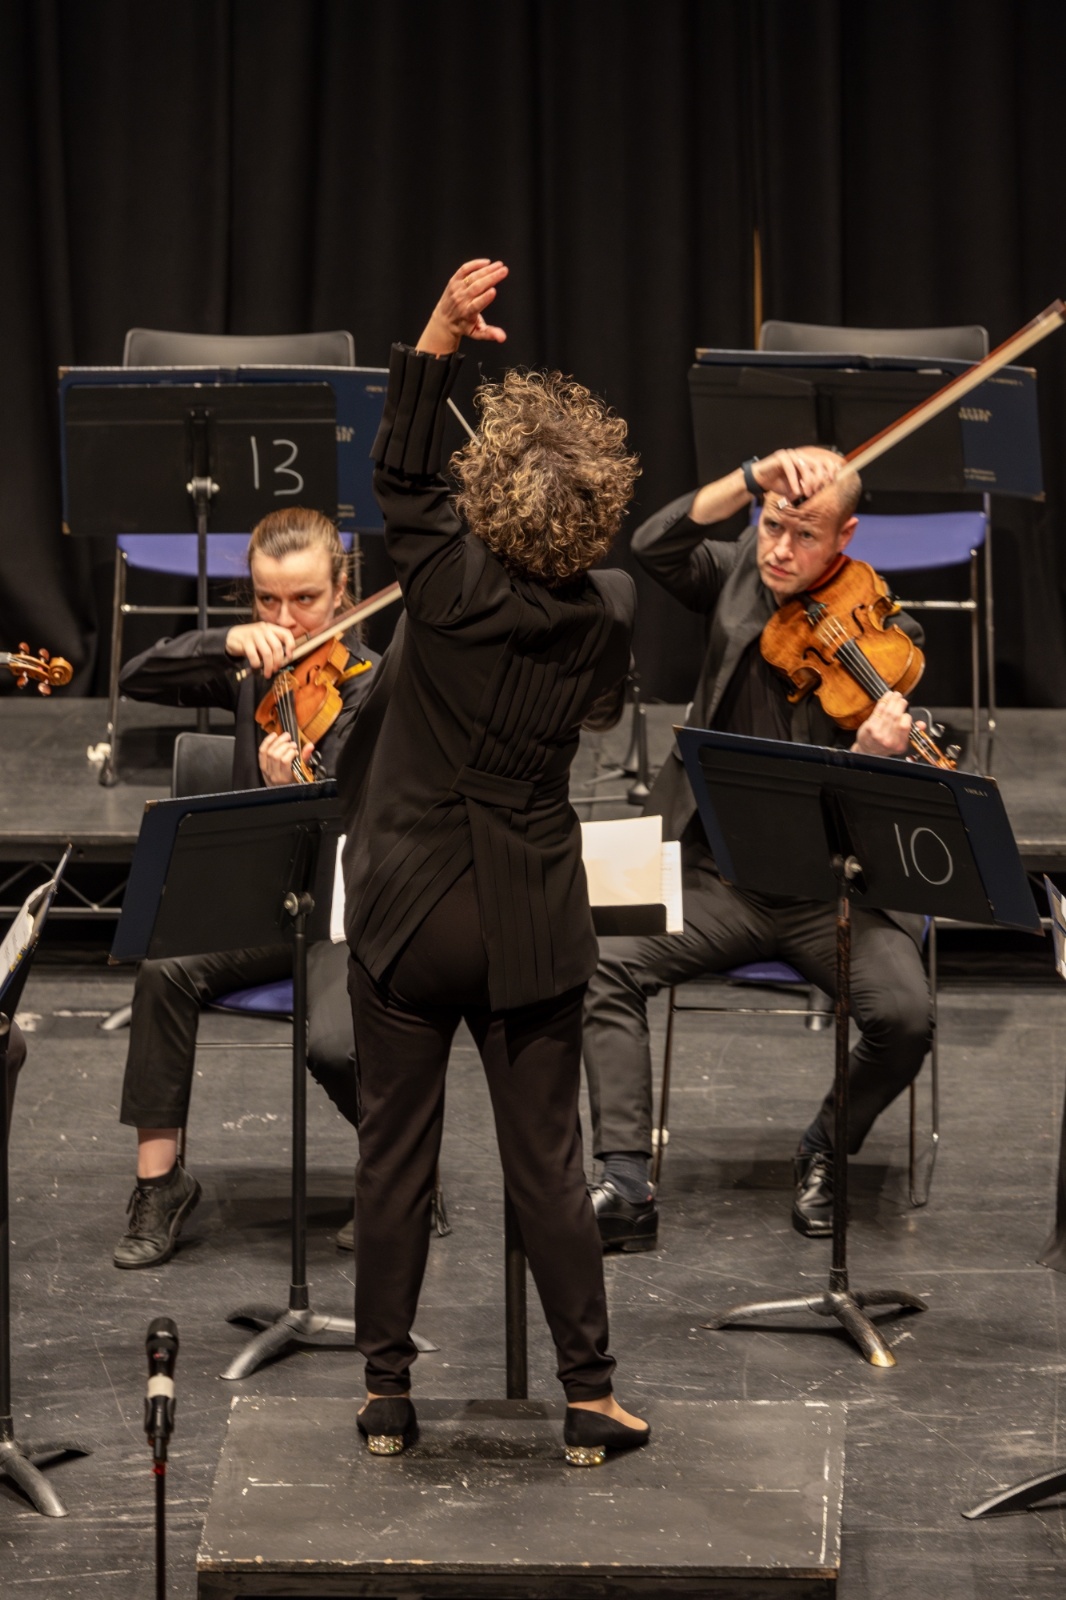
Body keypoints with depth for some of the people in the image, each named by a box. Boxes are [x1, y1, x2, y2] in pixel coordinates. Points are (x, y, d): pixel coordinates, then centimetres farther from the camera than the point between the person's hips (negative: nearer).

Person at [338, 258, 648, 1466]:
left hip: (406, 913, -1)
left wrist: (441, 333, -5)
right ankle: (588, 1399, 10)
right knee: (547, 1161, 8)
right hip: (531, 925, 2)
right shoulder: (608, 616, -9)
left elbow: (398, 470, 0)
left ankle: (386, 1393, 15)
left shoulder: (451, 583, -17)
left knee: (394, 1155, 9)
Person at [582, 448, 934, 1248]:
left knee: (905, 1016, -27)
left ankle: (825, 1151, 3)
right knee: (603, 963, -22)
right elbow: (656, 546, -14)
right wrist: (752, 479, -21)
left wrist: (874, 752, -36)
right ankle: (626, 1185, -21)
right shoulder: (742, 577, 5)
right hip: (722, 875, 3)